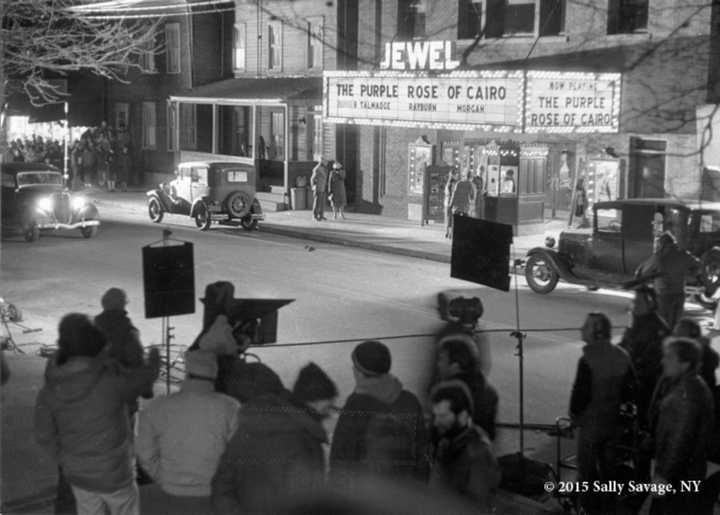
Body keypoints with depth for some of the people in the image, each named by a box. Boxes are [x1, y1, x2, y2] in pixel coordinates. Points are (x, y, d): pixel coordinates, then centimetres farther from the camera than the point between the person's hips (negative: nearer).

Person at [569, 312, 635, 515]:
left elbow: (580, 392, -21)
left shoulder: (588, 360, -23)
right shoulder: (622, 356, -3)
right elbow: (630, 389, 4)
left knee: (588, 468, 9)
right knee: (609, 464, 20)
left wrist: (574, 414, -5)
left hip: (591, 422, -6)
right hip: (614, 421, 6)